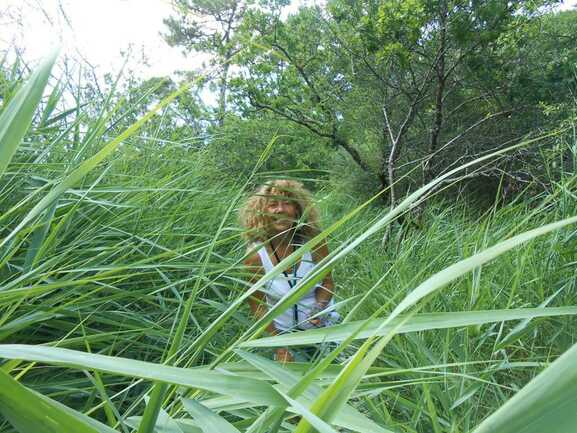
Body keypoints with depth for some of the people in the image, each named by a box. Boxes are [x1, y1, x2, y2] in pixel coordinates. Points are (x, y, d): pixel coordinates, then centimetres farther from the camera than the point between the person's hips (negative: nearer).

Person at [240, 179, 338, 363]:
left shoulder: (313, 240, -20)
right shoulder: (255, 254, -21)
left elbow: (327, 281, -6)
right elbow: (257, 304, -11)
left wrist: (320, 307, -25)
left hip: (323, 325, 1)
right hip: (283, 330, 0)